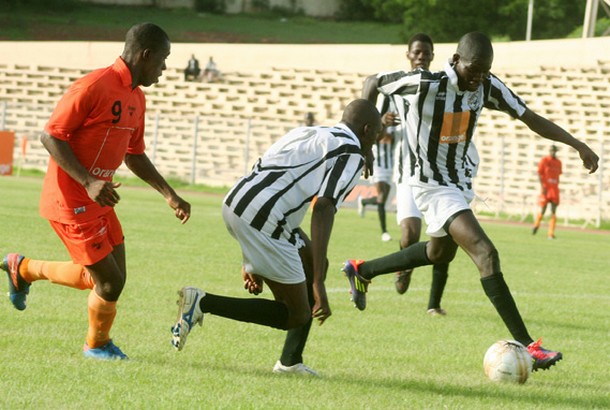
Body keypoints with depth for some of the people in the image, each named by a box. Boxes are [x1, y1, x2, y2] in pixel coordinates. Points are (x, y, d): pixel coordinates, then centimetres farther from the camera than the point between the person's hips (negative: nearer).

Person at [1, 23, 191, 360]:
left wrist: (169, 195, 14)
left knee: (110, 278, 12)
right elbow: (50, 136, -20)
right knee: (109, 282, -4)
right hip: (72, 203, -10)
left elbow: (134, 155, 22)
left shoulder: (136, 98, 11)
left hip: (99, 201, 10)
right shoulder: (94, 87, -19)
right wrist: (88, 183, -28)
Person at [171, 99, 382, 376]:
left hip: (234, 203, 10)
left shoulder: (309, 134, 27)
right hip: (260, 220, -10)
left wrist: (251, 261, 31)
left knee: (314, 264, 25)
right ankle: (203, 303, -8)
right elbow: (322, 211, -14)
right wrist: (318, 285, -19)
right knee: (295, 316, 1)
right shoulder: (351, 153, 0)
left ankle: (291, 362, 23)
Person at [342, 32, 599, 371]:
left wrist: (578, 145, -8)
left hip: (460, 181, 9)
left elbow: (531, 118, -2)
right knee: (486, 253, -23)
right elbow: (374, 83, -8)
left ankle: (362, 271, 51)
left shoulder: (488, 86, -7)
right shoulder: (424, 84, -23)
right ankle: (526, 345, -28)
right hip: (433, 185, -9)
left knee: (441, 252, 31)